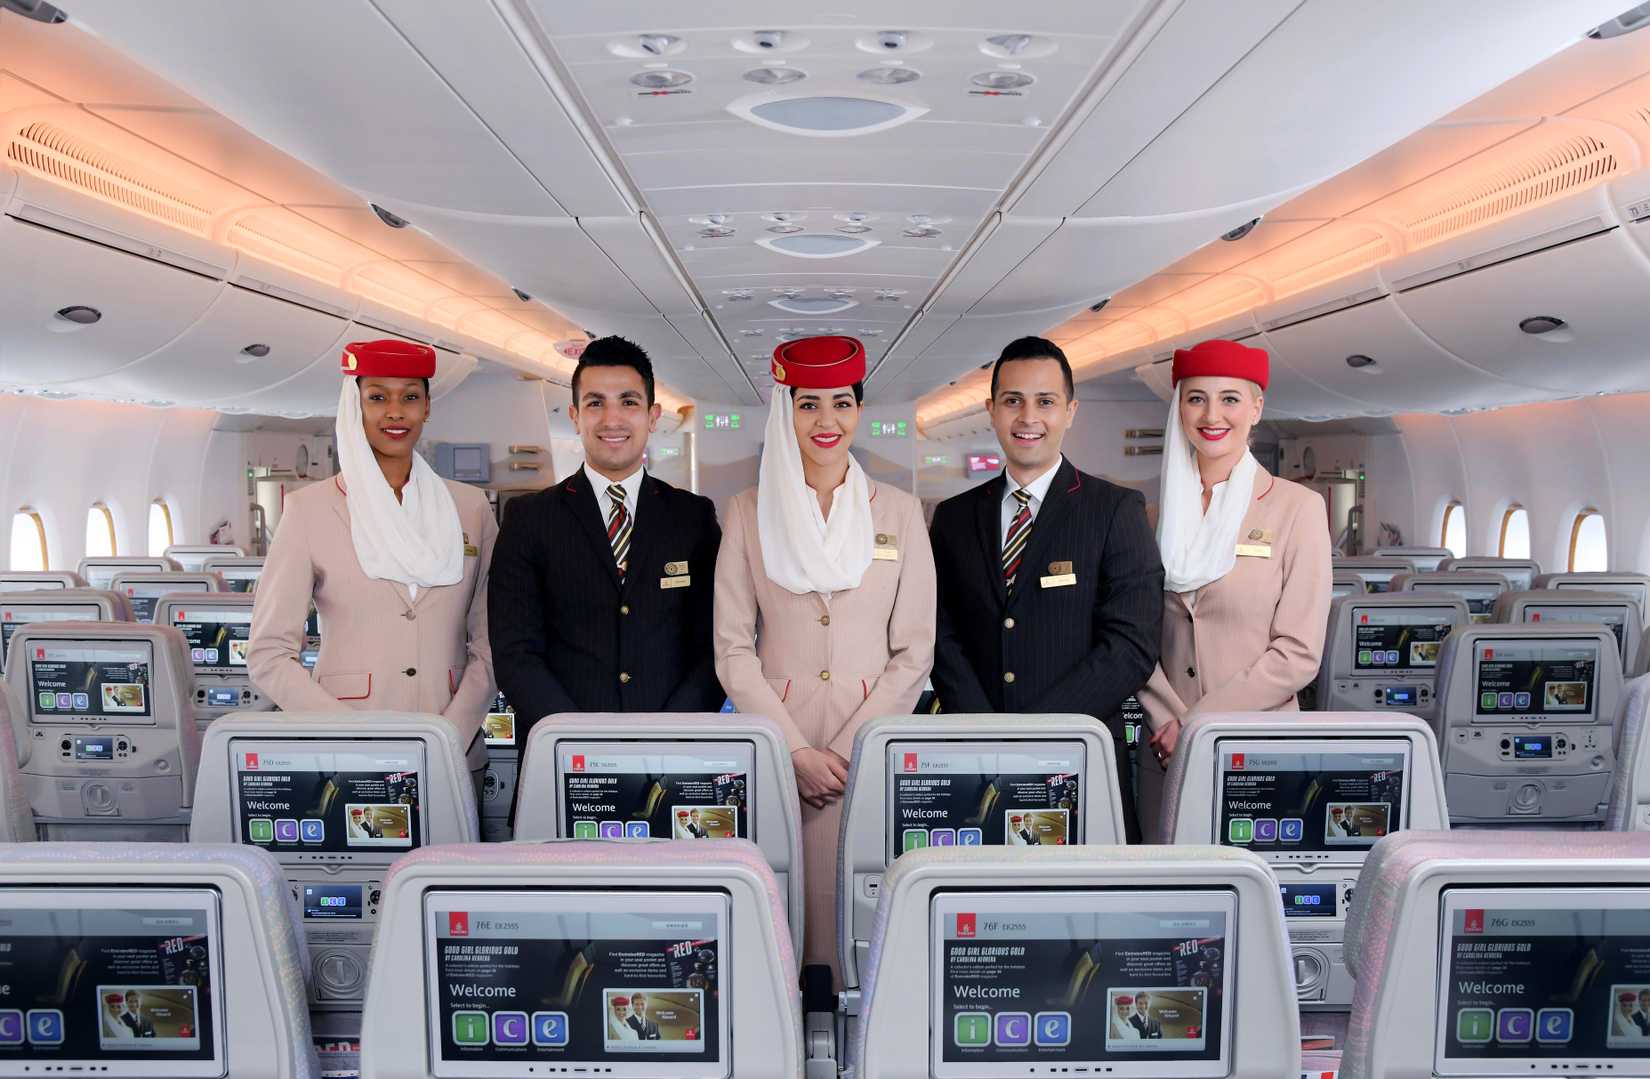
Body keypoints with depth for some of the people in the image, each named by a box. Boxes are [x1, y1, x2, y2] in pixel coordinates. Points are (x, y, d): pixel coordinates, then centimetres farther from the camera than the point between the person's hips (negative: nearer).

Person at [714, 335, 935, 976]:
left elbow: (914, 652, 3)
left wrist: (849, 751, -8)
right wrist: (797, 750, -9)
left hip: (871, 739, 0)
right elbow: (733, 649, 1)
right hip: (777, 741, 0)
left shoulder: (899, 512, 6)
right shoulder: (749, 512, 5)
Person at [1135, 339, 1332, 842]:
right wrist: (1169, 720, -9)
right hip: (1166, 750, 3)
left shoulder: (1297, 507, -3)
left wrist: (1197, 724, -12)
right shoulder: (1159, 511, 7)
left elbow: (1299, 653, -8)